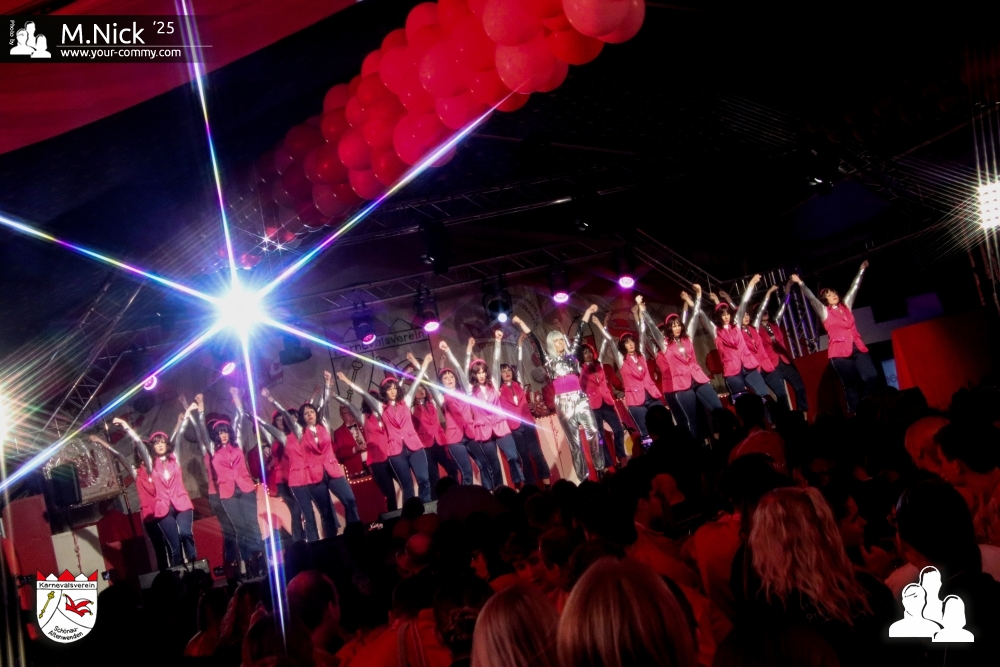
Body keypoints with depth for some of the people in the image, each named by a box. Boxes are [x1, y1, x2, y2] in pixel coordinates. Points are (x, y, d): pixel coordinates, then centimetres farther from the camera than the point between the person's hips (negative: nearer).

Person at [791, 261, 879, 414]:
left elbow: (854, 288, 24)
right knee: (851, 386, -1)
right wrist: (800, 283, -15)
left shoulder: (846, 306, 16)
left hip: (858, 349, 4)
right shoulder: (824, 312, 6)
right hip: (840, 352, -4)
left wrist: (861, 270, 30)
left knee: (871, 378, -10)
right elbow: (811, 297, -5)